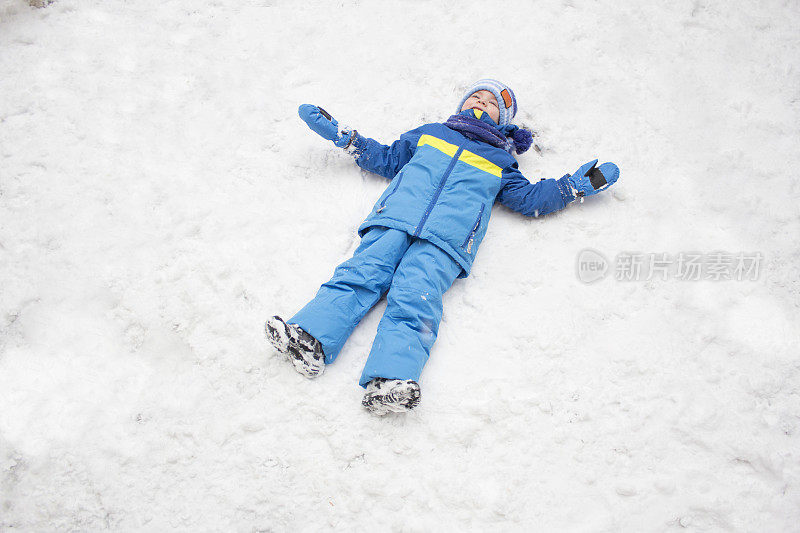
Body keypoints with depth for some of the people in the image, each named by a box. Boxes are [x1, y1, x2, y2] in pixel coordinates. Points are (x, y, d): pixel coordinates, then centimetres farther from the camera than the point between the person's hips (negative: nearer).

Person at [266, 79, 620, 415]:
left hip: (446, 238, -2)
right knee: (363, 272, -26)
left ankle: (391, 379, -50)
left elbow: (529, 198, 28)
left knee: (414, 296, -29)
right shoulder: (428, 134, 36)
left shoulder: (499, 162, 34)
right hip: (395, 218, 2)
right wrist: (341, 135, 33)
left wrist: (576, 185, 23)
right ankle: (310, 337, -44)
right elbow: (386, 159, 37)